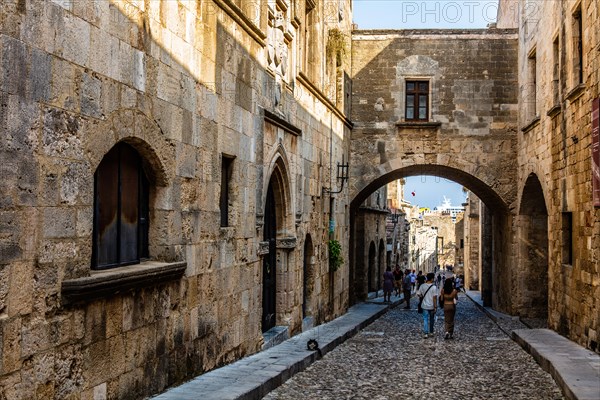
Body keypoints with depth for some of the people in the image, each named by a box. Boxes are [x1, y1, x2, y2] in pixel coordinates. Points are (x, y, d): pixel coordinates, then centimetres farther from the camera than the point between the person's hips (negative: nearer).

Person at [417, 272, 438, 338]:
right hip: (432, 306, -2)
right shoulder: (434, 287, -16)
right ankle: (431, 332, 31)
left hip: (424, 306, 2)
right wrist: (435, 307, -10)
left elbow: (418, 294, 2)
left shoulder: (422, 286, -5)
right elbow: (435, 298, -16)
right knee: (431, 319, 18)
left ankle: (425, 333, -4)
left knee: (425, 319, 6)